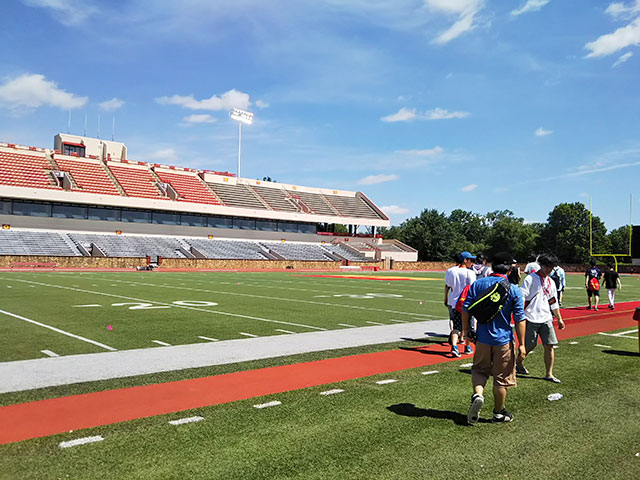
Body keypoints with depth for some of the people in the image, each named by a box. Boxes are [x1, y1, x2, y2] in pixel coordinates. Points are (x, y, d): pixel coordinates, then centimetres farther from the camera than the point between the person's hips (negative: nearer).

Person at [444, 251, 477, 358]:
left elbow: (447, 286, 9)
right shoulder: (470, 273, -11)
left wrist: (446, 299, 20)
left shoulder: (450, 271, 3)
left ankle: (454, 346, -14)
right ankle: (467, 347, 25)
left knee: (456, 326, 5)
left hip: (453, 302, 4)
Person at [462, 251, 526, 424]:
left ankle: (477, 394, -6)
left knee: (479, 369, 20)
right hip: (504, 340, -1)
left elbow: (466, 309, -2)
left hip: (482, 338, 2)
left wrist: (465, 329, 11)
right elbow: (519, 319, -8)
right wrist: (521, 344, -2)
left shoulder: (477, 284, -3)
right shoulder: (514, 290, -8)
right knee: (502, 377, 12)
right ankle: (499, 413, 24)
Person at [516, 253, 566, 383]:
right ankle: (518, 363, 30)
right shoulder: (531, 279, -5)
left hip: (546, 319, 6)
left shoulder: (551, 282, 15)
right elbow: (522, 297, -11)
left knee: (550, 345, -2)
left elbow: (554, 303, 21)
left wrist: (559, 319, 21)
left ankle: (549, 374, 6)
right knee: (529, 346, 3)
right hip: (531, 318, -5)